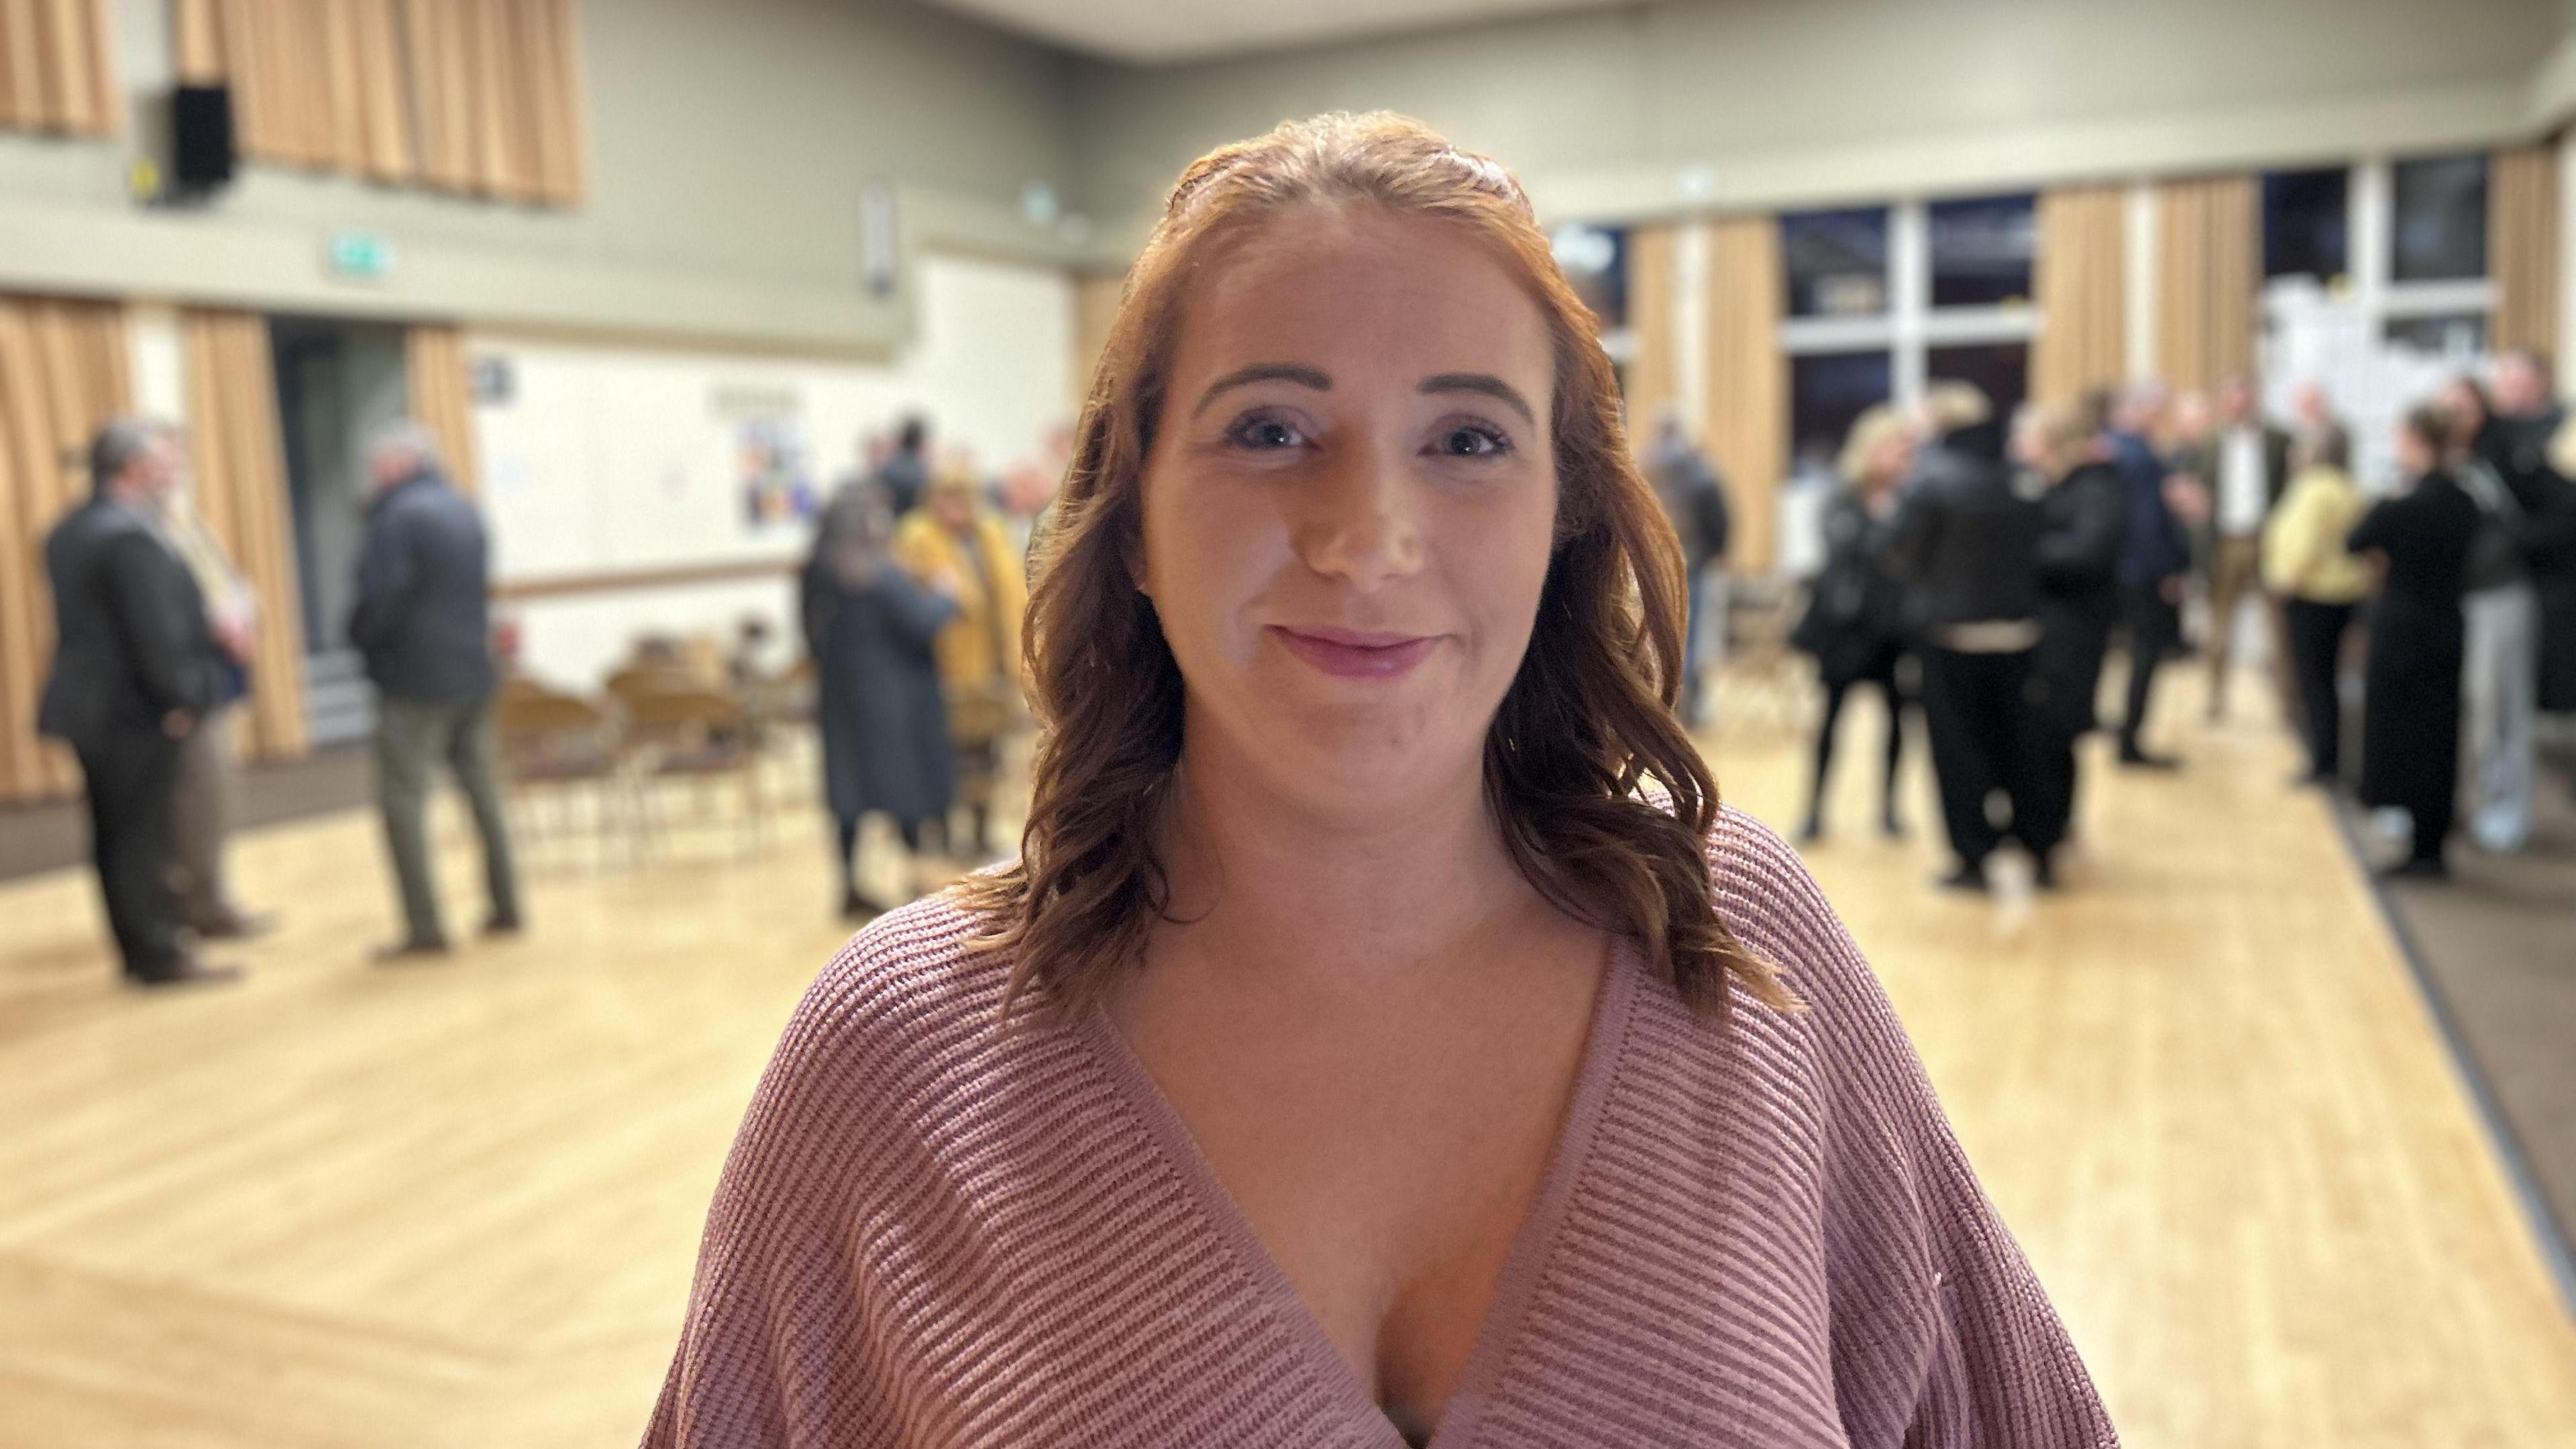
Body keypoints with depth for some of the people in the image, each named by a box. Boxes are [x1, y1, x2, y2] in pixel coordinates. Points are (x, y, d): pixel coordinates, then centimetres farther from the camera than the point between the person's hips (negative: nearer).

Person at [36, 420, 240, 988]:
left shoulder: (67, 533, 12)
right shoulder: (130, 536, -20)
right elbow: (156, 632, -23)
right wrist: (178, 700, -12)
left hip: (90, 706, 10)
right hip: (133, 712, -10)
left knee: (116, 835, 15)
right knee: (141, 837, -2)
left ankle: (139, 947, 24)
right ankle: (158, 956, 7)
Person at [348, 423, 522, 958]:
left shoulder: (399, 516, -14)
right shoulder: (466, 511, 12)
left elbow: (380, 597, -18)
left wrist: (361, 636, 0)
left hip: (416, 680, -8)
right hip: (474, 673, 8)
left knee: (403, 799, -4)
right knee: (482, 789, 14)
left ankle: (424, 927, -6)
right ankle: (505, 908, 20)